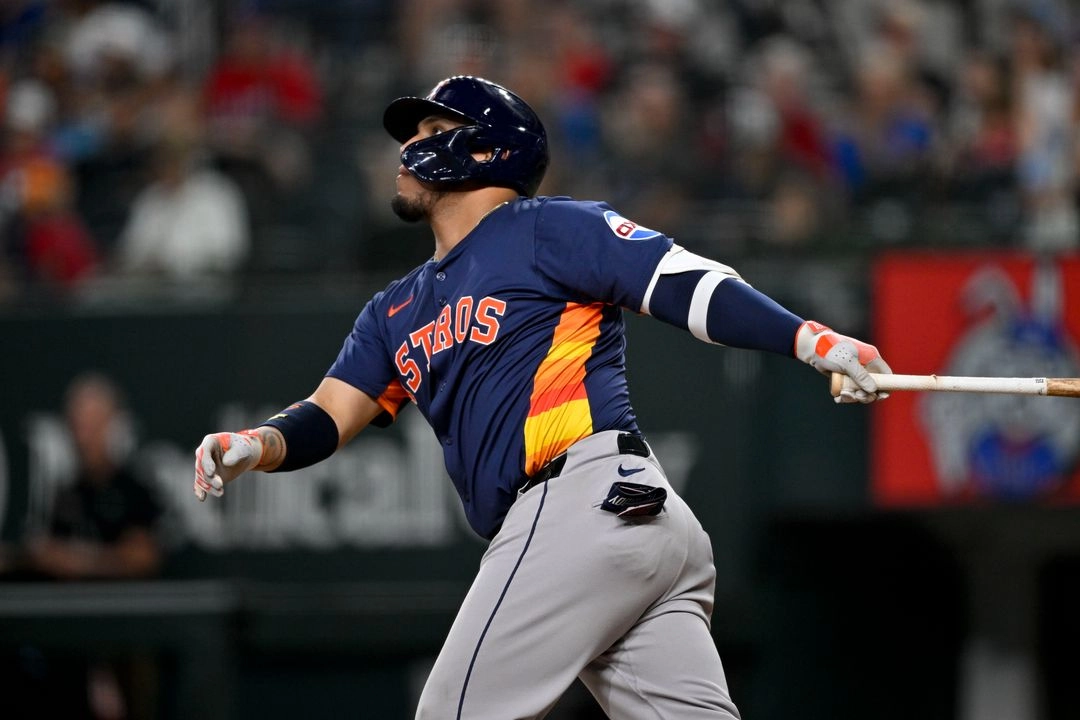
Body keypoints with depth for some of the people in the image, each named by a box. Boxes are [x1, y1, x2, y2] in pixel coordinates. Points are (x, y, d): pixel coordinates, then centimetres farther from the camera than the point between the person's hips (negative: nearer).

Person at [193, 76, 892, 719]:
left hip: (587, 499, -8)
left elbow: (688, 284, -6)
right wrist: (256, 444, -4)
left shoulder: (547, 229, 5)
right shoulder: (397, 313, 29)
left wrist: (816, 341, -20)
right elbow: (330, 416, 18)